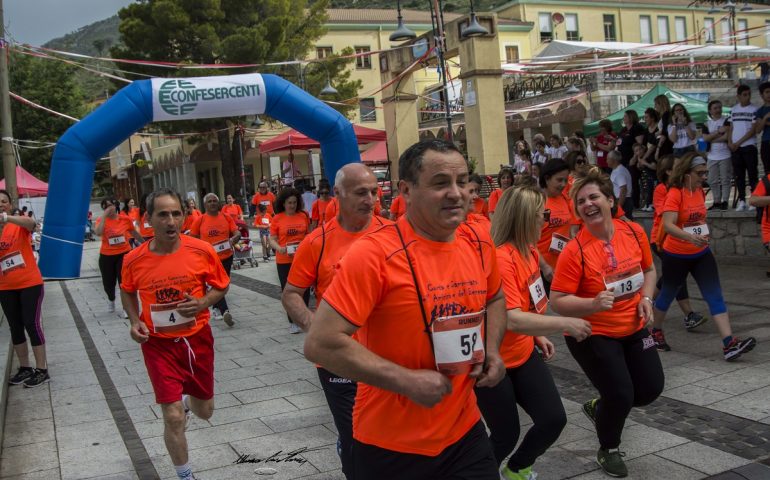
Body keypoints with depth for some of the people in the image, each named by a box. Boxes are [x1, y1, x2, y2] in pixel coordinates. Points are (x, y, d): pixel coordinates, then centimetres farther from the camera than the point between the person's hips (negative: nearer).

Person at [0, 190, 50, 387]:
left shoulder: (19, 224, -6)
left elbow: (31, 223, -31)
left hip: (30, 283, -4)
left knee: (32, 324, -5)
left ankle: (42, 370, 3)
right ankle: (25, 368, 23)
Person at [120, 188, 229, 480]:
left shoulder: (202, 251, -15)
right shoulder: (134, 260, -12)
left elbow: (221, 286, 1)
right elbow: (127, 292, 9)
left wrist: (203, 303, -20)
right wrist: (135, 321, -8)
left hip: (197, 339, 2)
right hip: (158, 344, -1)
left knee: (205, 411, 17)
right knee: (173, 418, -6)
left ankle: (188, 400, 55)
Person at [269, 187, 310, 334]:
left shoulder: (303, 216, 2)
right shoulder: (277, 219, -2)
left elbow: (309, 235, 12)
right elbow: (272, 239, -2)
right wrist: (279, 248, -21)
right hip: (284, 261, -1)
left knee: (304, 290, 5)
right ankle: (293, 322, 19)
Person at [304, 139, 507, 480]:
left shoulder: (479, 244, -2)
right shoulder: (374, 253, -21)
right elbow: (320, 344, -23)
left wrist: (492, 350, 1)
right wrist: (408, 380, -24)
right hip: (390, 445, -4)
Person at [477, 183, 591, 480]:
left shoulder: (529, 251, 2)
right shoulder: (500, 259, -27)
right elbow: (512, 320, -35)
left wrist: (539, 336, 10)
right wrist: (564, 324, -36)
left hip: (524, 355, 9)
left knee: (554, 419, 6)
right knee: (506, 435, 1)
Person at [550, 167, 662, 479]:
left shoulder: (634, 232, -6)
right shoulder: (575, 251, -22)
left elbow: (648, 269, 13)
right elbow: (557, 301, -20)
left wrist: (646, 298, -5)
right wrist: (593, 303, -35)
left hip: (633, 328, 6)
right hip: (592, 334, -6)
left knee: (651, 389, 8)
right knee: (621, 395, -7)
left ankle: (598, 407, 36)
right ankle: (608, 450, 24)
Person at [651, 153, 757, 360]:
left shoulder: (700, 191, 3)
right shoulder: (675, 193, -19)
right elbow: (668, 225, -31)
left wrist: (703, 234, 18)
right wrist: (690, 237, -45)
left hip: (701, 253, 6)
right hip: (676, 255, -6)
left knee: (715, 296, -6)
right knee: (668, 294, 13)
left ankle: (729, 343, -12)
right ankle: (656, 331, 36)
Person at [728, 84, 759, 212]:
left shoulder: (754, 110, -2)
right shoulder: (733, 110, 11)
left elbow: (753, 130, -7)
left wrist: (738, 142, -10)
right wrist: (730, 142, -1)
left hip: (749, 146, -4)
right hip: (735, 148, 4)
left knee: (752, 174, -2)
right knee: (739, 175, 5)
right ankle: (741, 201, 10)